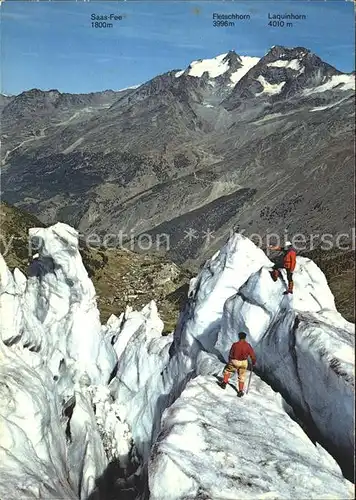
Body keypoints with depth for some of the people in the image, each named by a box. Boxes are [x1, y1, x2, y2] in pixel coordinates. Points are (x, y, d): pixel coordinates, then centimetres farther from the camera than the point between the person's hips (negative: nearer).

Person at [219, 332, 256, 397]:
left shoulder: (235, 345, -12)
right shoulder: (248, 346, -10)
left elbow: (230, 354, -2)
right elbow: (252, 355, -5)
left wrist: (230, 361, 16)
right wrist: (253, 362, 14)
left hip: (234, 362, -1)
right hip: (243, 363, 1)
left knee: (227, 370, 25)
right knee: (241, 377, 16)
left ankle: (224, 382, 19)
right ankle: (240, 391, 14)